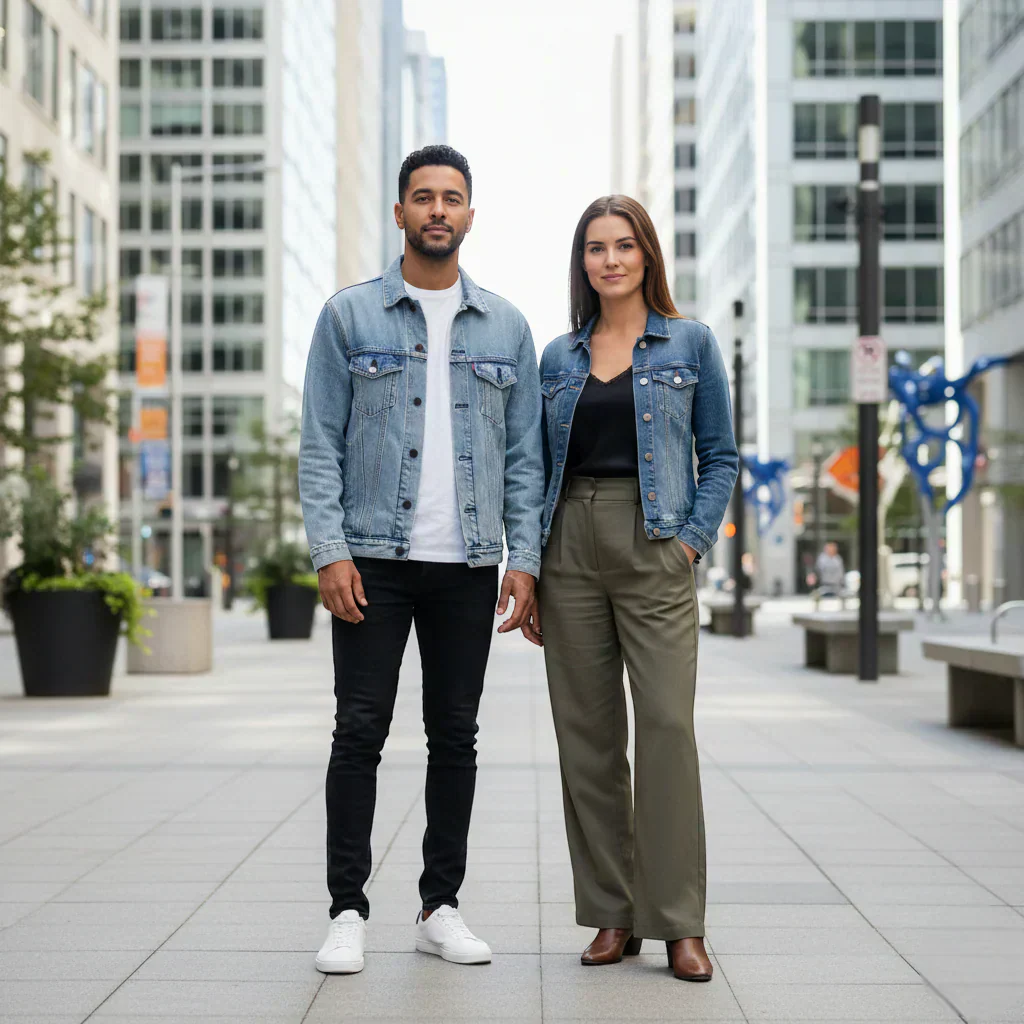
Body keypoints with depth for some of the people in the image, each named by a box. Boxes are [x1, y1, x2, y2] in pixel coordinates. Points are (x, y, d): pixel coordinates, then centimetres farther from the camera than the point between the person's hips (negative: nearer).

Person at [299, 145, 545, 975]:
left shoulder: (505, 327, 10)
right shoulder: (349, 316, 3)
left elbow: (525, 453, 9)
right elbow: (320, 444, 0)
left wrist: (525, 559, 0)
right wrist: (330, 552, -10)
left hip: (469, 563, 2)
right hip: (374, 560, -2)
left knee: (456, 735, 7)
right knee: (361, 730, -2)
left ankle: (441, 906, 17)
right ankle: (348, 910, 6)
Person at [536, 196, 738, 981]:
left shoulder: (690, 343, 6)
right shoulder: (559, 357, 14)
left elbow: (720, 456, 5)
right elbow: (541, 464, 16)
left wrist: (694, 539, -7)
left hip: (653, 549, -3)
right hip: (571, 547, 3)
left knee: (667, 726, -10)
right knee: (586, 732, 3)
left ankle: (679, 923, -2)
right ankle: (611, 914, 12)